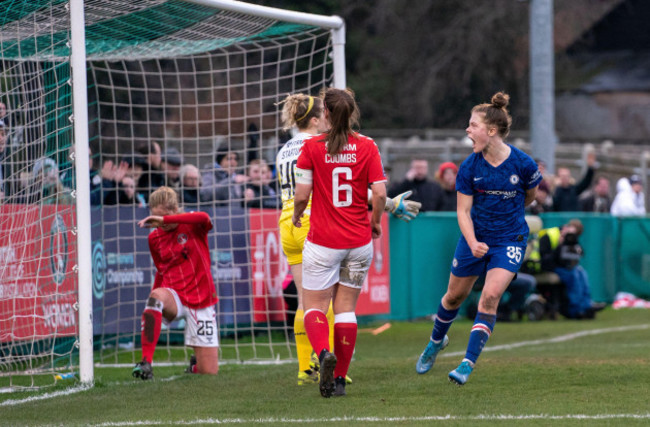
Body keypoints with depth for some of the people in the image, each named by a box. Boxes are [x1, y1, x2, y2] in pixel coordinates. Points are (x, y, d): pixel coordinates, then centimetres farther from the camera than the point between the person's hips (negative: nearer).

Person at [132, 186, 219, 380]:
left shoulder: (193, 225, -5)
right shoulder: (154, 238, 7)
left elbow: (204, 218, -30)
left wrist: (164, 220, -35)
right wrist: (151, 313, 17)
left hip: (201, 303, -2)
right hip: (174, 297, 2)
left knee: (209, 372, -4)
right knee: (156, 296, -39)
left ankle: (196, 364, 36)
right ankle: (146, 362, -41)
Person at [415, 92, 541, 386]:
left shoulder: (523, 163, -15)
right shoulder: (469, 167, -11)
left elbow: (530, 195, 6)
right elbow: (463, 211, -9)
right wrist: (472, 242, -24)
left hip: (509, 240, -2)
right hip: (474, 238, 2)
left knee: (490, 297, -18)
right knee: (455, 296, 13)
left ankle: (468, 363, -14)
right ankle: (436, 342, 43)